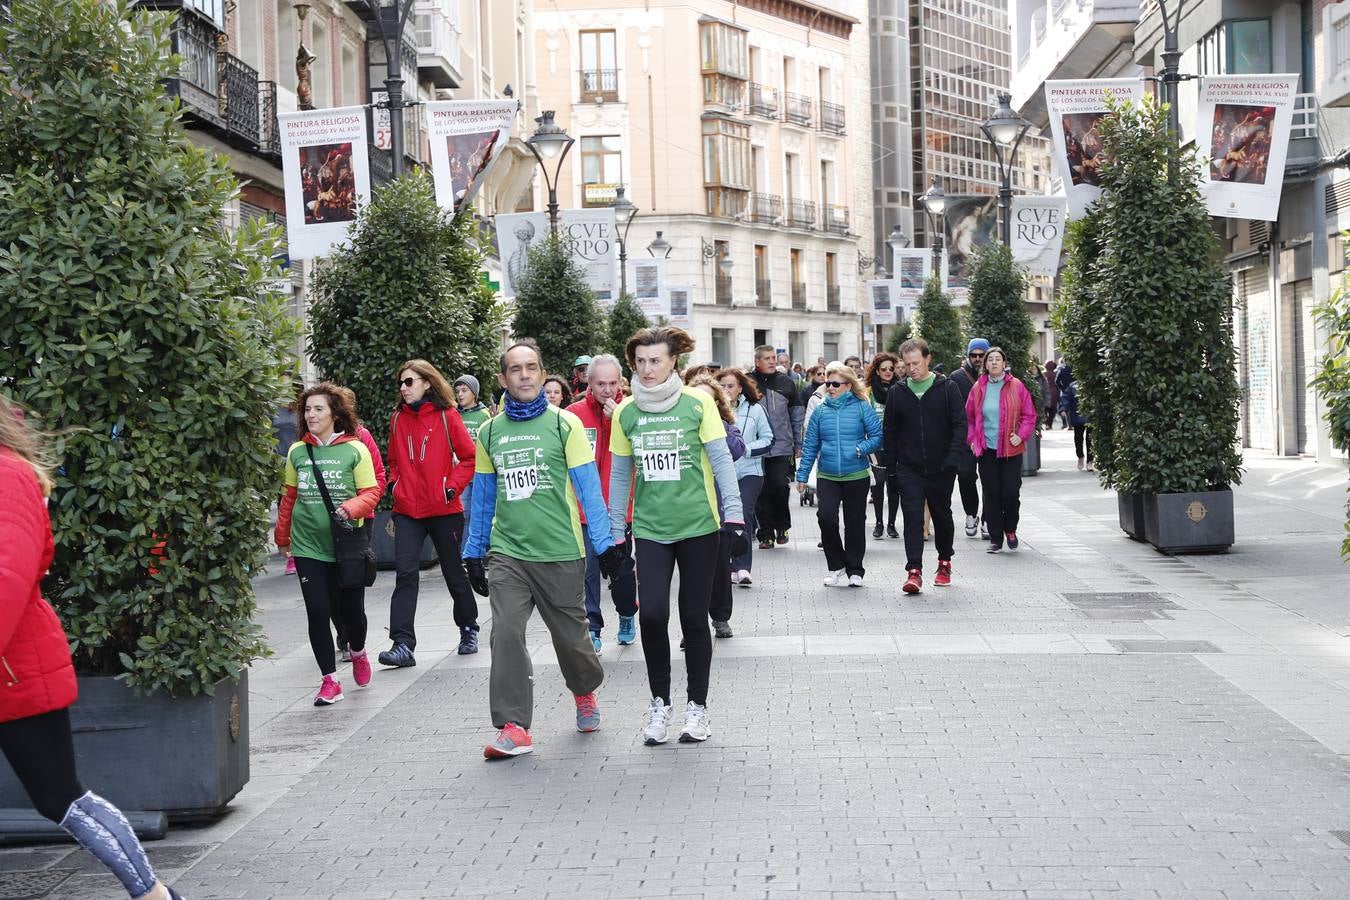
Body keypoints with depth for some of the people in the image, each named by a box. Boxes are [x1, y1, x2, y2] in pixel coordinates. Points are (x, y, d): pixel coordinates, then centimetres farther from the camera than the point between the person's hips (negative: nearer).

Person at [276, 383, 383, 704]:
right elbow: (289, 496, 13)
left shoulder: (355, 450, -5)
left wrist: (350, 508, -23)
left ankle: (358, 652, 41)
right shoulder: (297, 452, 4)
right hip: (308, 546, 2)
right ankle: (330, 680, 6)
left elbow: (371, 493, -5)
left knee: (351, 610, 9)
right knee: (318, 612, -5)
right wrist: (282, 535, 18)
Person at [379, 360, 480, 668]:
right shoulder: (398, 419, 6)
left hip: (444, 509, -3)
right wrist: (396, 482, 4)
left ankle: (468, 628, 33)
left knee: (454, 572, 12)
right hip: (407, 509, 3)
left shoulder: (447, 417, -6)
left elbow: (469, 456, -4)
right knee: (405, 572, -11)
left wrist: (453, 486, -13)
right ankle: (403, 644, -15)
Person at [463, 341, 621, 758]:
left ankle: (584, 692, 41)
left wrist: (605, 543, -7)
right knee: (506, 634, -13)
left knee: (570, 634, 11)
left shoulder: (564, 423, -3)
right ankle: (513, 726, -7)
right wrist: (474, 552, 13)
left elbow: (588, 487, -3)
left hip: (560, 552, -2)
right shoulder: (490, 433, 6)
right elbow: (482, 496, 13)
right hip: (506, 552, 2)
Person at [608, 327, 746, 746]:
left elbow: (721, 461, -4)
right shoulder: (626, 412, 3)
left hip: (698, 525, -2)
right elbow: (620, 474, 10)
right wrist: (615, 532, 10)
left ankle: (697, 706, 19)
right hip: (650, 529, 2)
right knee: (651, 614, -10)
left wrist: (734, 517, -10)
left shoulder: (697, 402, -4)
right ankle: (659, 702, 10)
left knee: (694, 617, 4)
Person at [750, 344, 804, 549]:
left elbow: (798, 415, 11)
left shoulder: (786, 383, 6)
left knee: (780, 486, -6)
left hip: (782, 447, 1)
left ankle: (782, 526, 16)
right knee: (762, 493, 2)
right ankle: (766, 534, 12)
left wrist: (799, 445, 9)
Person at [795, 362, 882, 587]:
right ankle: (837, 566, 3)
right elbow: (810, 445, 9)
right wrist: (802, 475, 7)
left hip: (857, 476, -1)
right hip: (827, 477, 1)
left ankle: (855, 571, 21)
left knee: (855, 523, 7)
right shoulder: (821, 411, 5)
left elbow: (878, 436, -4)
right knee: (826, 517, -16)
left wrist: (861, 449, -21)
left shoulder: (862, 408, -3)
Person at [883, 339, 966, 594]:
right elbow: (889, 430, 10)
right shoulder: (897, 393, 3)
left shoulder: (947, 388, -4)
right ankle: (914, 571, -13)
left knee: (942, 516, 14)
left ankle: (944, 562, 33)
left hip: (941, 468, -1)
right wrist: (891, 462, 2)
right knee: (913, 517, -10)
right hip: (909, 468, 1)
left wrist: (953, 457, -16)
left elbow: (960, 424, -5)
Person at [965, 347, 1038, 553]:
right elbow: (969, 417, 14)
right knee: (991, 494, 2)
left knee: (1011, 492, -5)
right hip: (986, 450, 2)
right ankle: (995, 538, 10)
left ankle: (1010, 530, 21)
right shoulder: (978, 388, 5)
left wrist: (1021, 435, -8)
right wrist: (972, 439, 4)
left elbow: (1029, 415, 3)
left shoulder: (1016, 387, 0)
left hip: (1011, 449, -2)